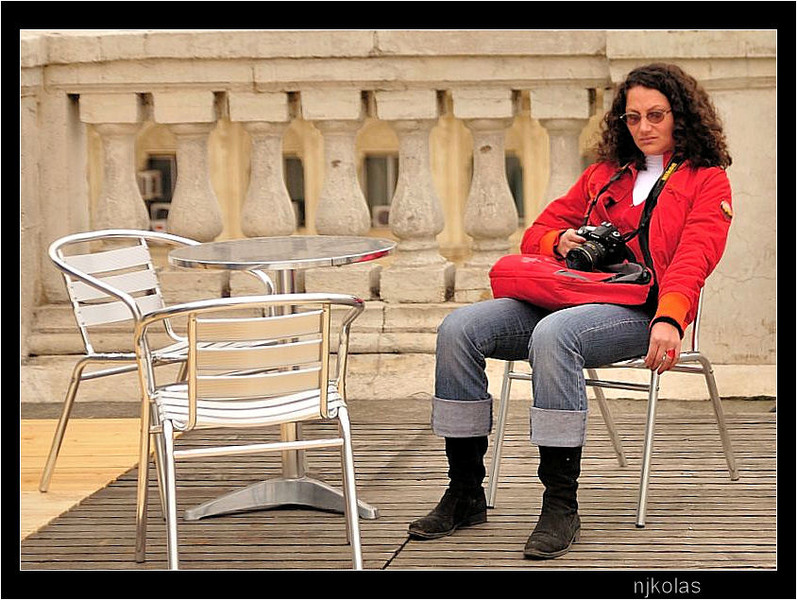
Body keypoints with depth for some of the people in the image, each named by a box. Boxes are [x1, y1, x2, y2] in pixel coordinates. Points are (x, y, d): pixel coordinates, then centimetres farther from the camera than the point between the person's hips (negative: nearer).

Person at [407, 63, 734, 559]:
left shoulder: (708, 181, 12)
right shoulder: (605, 174, 29)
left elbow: (692, 260, -6)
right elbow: (536, 235, 27)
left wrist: (669, 318, -25)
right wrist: (560, 241, 1)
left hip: (639, 311, -6)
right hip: (570, 295, 6)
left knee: (553, 334, -38)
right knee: (459, 328, -18)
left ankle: (561, 507, -35)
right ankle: (465, 495, -15)